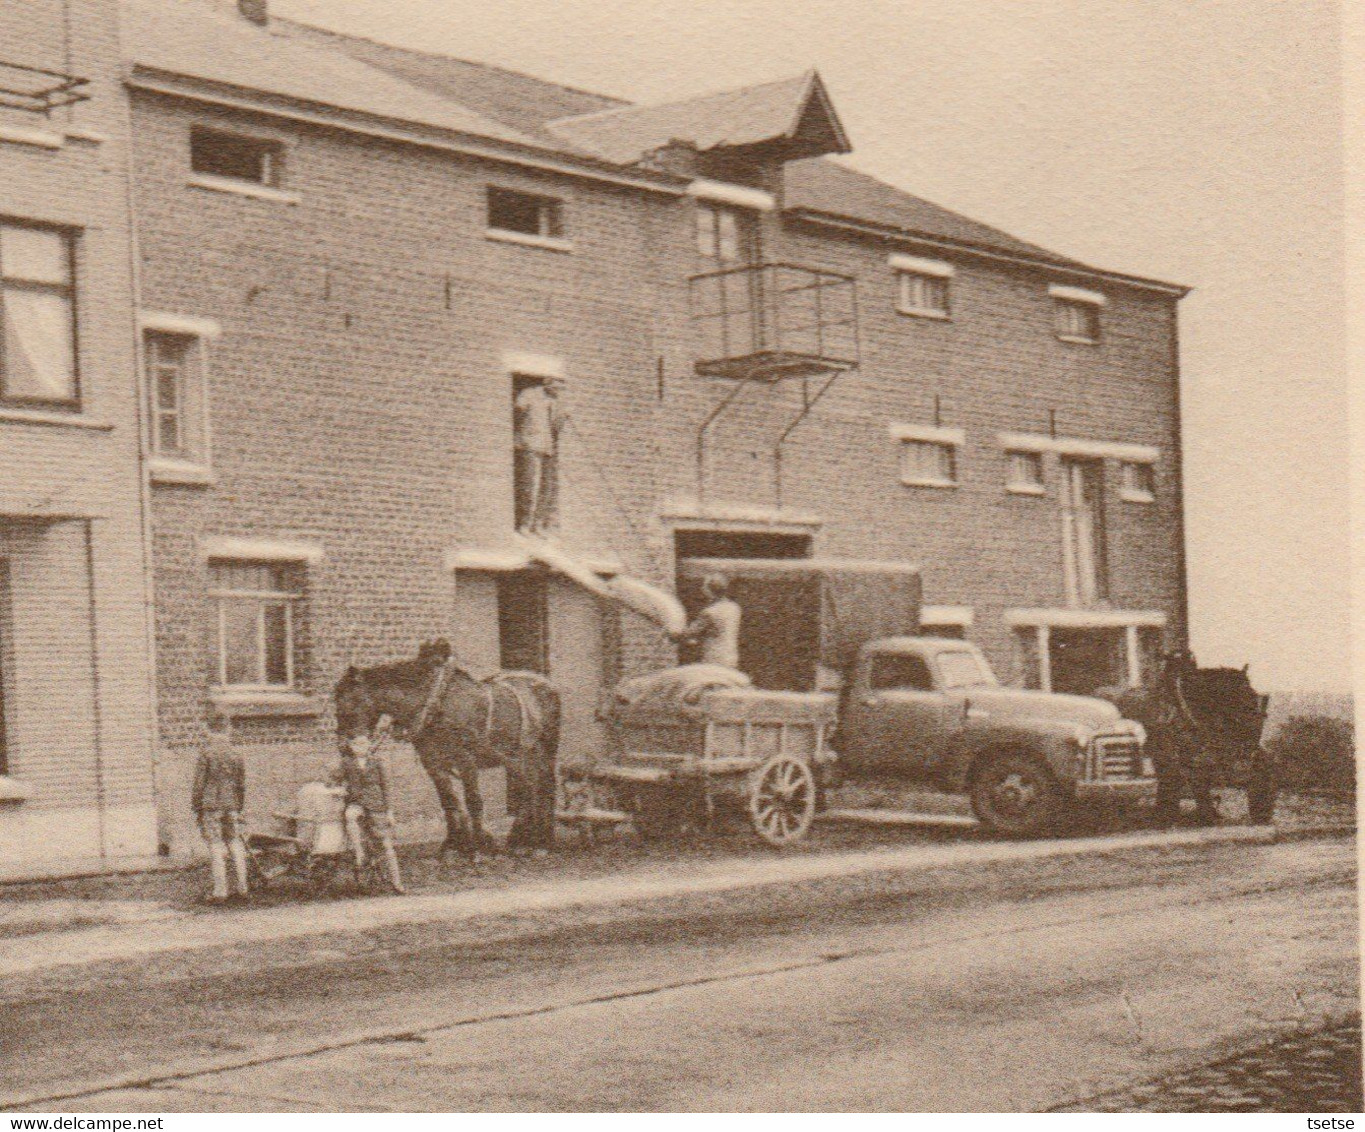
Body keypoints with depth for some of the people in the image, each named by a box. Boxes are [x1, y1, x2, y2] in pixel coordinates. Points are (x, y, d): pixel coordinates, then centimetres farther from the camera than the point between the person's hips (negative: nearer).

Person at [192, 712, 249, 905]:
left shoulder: (206, 754, -8)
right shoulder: (236, 755, 5)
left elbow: (199, 782, -7)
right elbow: (241, 785, 12)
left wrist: (196, 807, 0)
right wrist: (239, 807, 21)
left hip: (210, 804, -4)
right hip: (231, 805, 4)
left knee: (216, 847, -3)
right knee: (235, 844, 11)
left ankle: (220, 891, -3)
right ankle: (242, 888, 14)